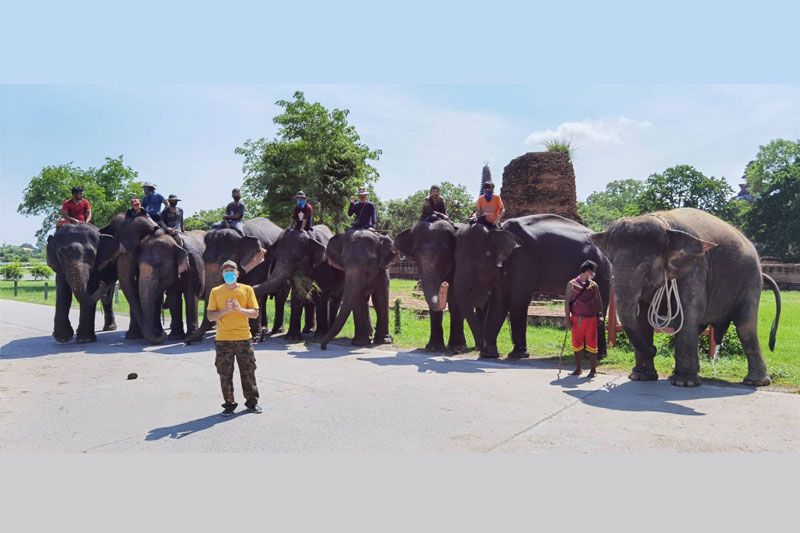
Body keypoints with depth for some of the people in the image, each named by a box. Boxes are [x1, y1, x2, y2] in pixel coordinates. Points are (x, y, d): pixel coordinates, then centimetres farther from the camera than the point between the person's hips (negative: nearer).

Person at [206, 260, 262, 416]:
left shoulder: (247, 289, 4)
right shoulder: (216, 292, 4)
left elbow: (255, 313, 1)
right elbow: (210, 316, 2)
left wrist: (240, 309, -16)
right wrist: (224, 311, -16)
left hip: (244, 338, 0)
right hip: (223, 340, 0)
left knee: (248, 371, 6)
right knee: (225, 374, 3)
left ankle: (252, 401, 18)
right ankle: (229, 404, 15)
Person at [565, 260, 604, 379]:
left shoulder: (594, 285, 7)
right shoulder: (572, 284, 0)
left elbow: (599, 301, 11)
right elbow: (567, 302, -1)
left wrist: (600, 315, -2)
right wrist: (568, 319, -7)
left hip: (591, 319, 1)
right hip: (576, 319, -1)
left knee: (591, 344, 2)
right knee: (577, 345, 6)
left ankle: (593, 370, 12)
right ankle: (578, 369, 18)